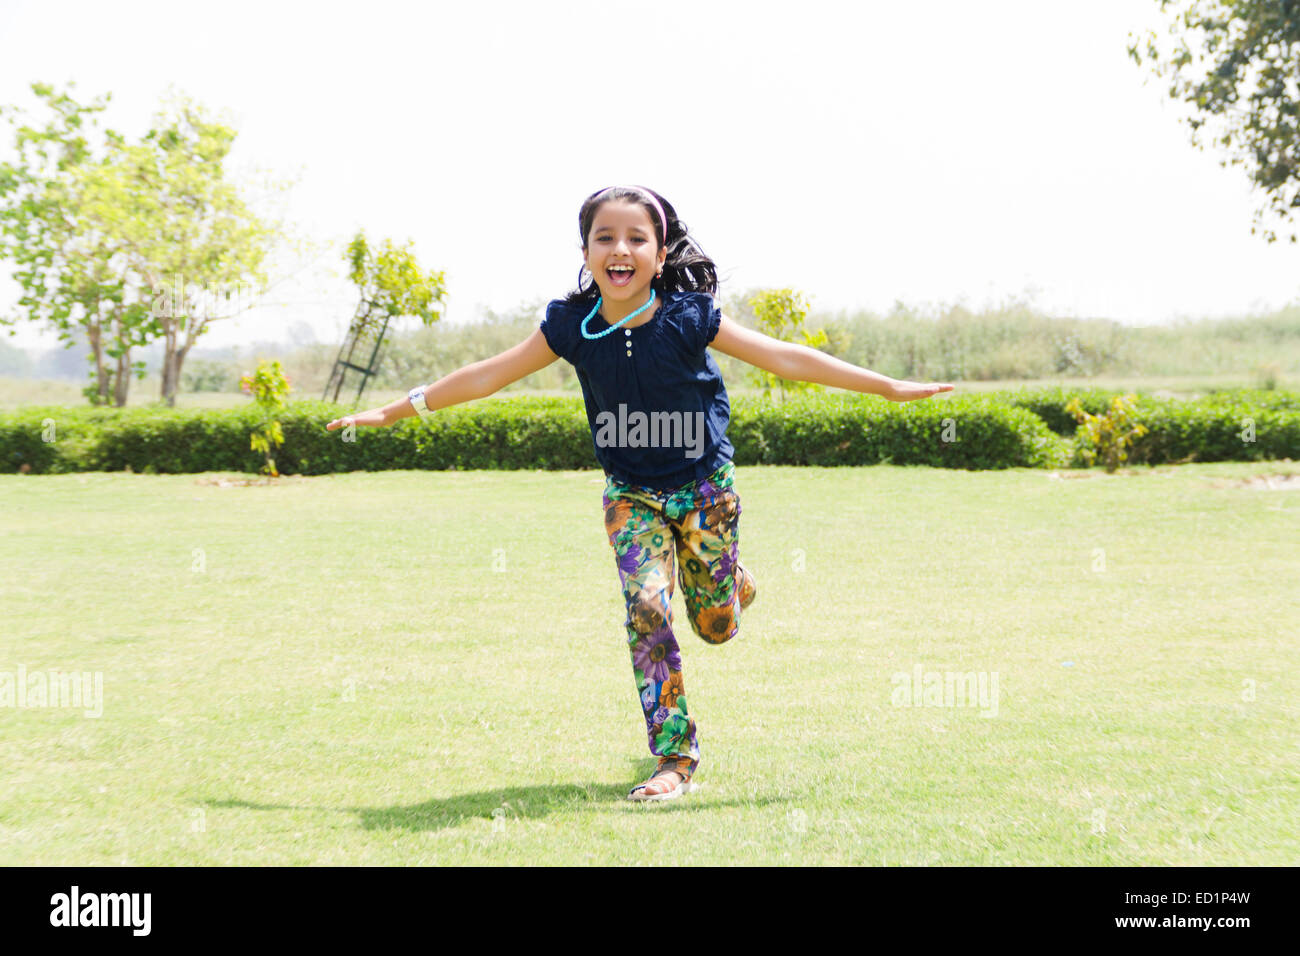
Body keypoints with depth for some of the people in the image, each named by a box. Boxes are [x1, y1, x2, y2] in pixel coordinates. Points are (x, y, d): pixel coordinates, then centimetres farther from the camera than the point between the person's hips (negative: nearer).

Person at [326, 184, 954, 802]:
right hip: (632, 495, 1)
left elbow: (782, 358, -15)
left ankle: (728, 580, 44)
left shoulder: (689, 317, -19)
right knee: (646, 606, -18)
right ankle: (675, 756, -7)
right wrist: (397, 410, -2)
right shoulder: (571, 325, -13)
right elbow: (489, 375, -5)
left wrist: (889, 388, -15)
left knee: (716, 627, 5)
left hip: (704, 486, -1)